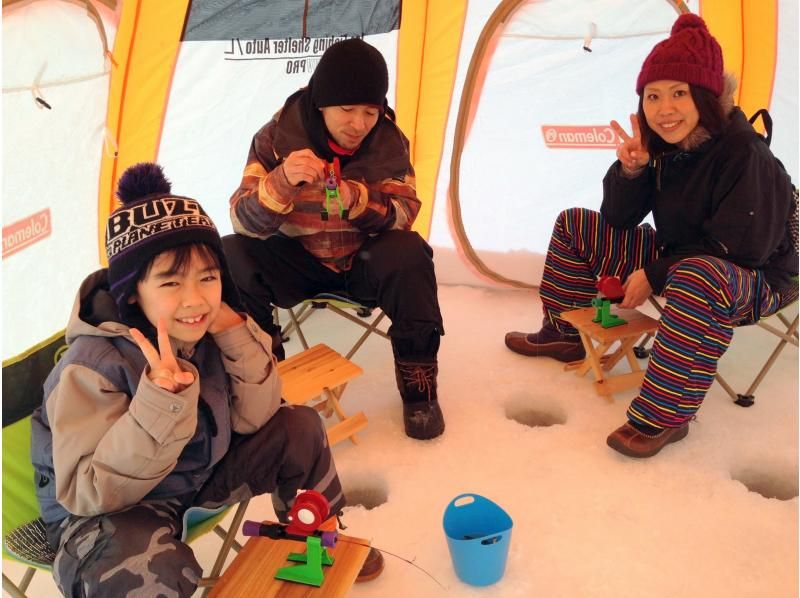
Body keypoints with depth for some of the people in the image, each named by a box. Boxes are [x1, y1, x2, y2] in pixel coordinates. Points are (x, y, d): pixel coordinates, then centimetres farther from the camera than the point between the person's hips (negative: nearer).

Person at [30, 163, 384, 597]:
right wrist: (161, 402, -44)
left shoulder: (206, 333, -13)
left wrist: (237, 334, -24)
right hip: (105, 514, -7)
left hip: (198, 473, 7)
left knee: (300, 428, 0)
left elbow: (254, 419, -9)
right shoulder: (92, 367, -30)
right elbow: (88, 494, -32)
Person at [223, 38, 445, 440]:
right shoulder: (278, 136, -15)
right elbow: (244, 221, -20)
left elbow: (405, 213, -14)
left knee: (409, 255, -31)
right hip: (297, 263, 0)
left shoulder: (389, 141, -11)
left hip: (365, 263, 1)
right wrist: (281, 183, -41)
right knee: (232, 255, -27)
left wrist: (357, 202, -35)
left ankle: (418, 387, -15)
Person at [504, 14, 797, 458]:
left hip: (755, 280, -8)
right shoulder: (662, 146, -4)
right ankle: (564, 334, 18)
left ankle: (663, 416, -34)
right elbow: (618, 219, 0)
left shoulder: (744, 153, -26)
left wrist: (654, 276, -22)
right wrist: (631, 169, -20)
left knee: (698, 276, -46)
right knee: (575, 224, 7)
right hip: (677, 260, 8)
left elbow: (736, 250, -27)